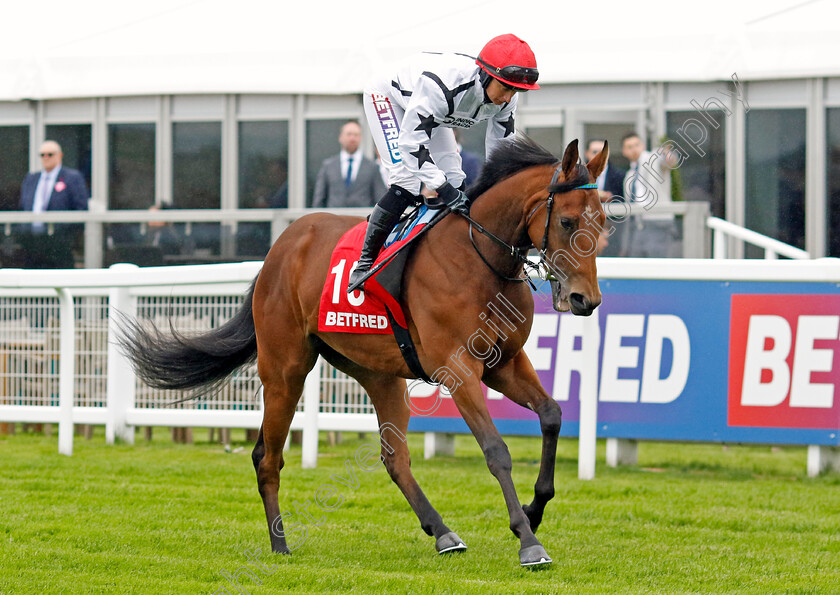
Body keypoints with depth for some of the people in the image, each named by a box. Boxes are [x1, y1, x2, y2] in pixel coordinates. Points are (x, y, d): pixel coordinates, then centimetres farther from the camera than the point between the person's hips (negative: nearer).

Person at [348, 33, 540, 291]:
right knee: (407, 182, -21)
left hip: (435, 113, 8)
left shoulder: (505, 100, -22)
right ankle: (365, 261, -15)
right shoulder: (440, 84, -45)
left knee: (454, 180, -3)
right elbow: (412, 141, -41)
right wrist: (443, 188, -46)